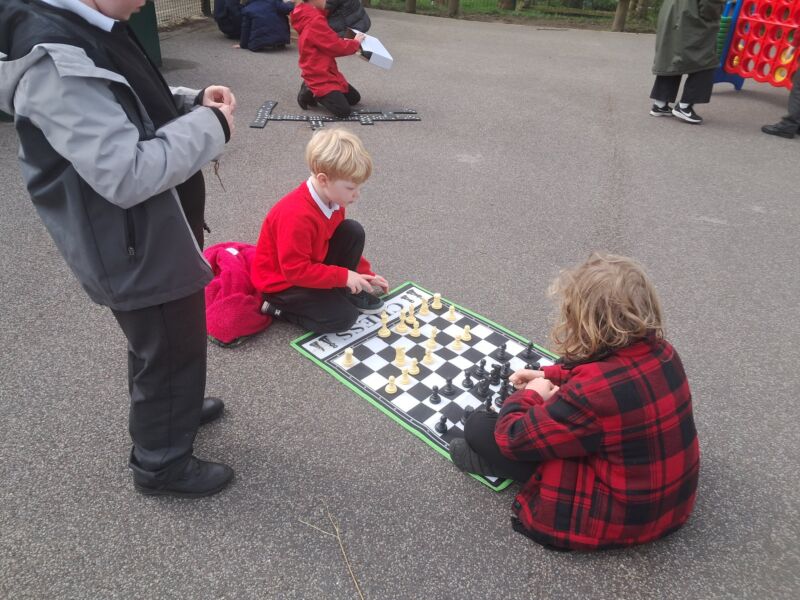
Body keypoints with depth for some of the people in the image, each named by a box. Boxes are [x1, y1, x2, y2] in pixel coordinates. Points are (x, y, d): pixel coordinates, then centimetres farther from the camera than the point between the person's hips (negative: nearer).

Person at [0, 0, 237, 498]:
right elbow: (127, 175, -32)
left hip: (151, 230, 10)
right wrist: (209, 127, -21)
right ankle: (162, 463, 32)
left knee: (167, 341, 28)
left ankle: (172, 408, 54)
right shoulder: (54, 60, -27)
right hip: (134, 246, -10)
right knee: (171, 349, 9)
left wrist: (192, 103, -2)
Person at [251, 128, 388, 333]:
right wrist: (343, 276, -26)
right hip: (282, 282, -8)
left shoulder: (332, 200, -6)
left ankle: (346, 292, 6)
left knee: (353, 231, -9)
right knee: (344, 317, -19)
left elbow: (345, 242, 11)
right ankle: (277, 307, -4)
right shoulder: (297, 216, -35)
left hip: (311, 265, 8)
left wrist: (365, 274, 8)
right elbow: (294, 270, -30)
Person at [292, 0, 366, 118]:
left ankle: (314, 91, 14)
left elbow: (330, 43, 16)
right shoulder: (315, 21, -21)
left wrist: (349, 42, 2)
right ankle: (310, 93, -2)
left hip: (327, 74, 10)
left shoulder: (310, 18, 12)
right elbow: (337, 47, -17)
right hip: (319, 78, -10)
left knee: (354, 98, 16)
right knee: (344, 111, -20)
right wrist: (356, 42, 0)